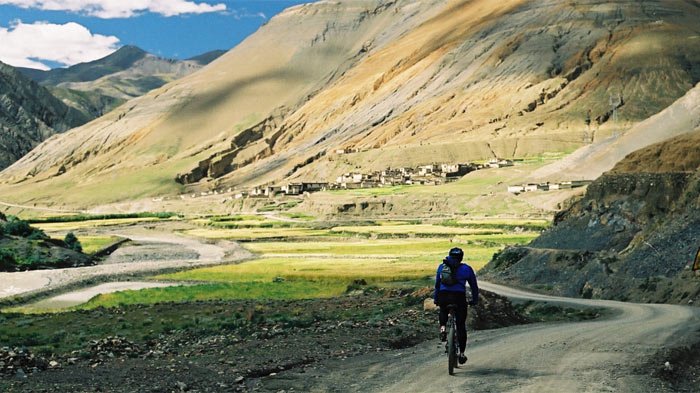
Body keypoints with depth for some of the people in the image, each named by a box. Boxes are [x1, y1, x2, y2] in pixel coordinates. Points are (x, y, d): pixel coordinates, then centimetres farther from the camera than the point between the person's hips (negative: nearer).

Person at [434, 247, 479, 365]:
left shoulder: (442, 266, 17)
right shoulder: (467, 268, 12)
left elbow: (437, 284, 22)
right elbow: (474, 286, 17)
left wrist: (436, 299, 30)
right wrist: (474, 300, 28)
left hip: (443, 296, 1)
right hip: (459, 297, -1)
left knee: (443, 311, 35)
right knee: (461, 326, 12)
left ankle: (443, 327, 8)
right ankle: (462, 353, 13)